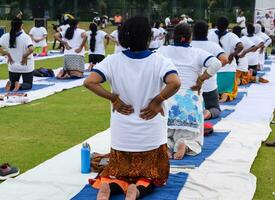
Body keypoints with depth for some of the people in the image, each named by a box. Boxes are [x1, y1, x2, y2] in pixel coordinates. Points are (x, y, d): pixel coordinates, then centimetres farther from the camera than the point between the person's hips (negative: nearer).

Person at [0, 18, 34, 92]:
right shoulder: (25, 37, -17)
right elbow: (31, 49, -31)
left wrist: (8, 55, 1)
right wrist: (24, 56, -15)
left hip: (13, 67, 3)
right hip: (26, 67, -3)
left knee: (12, 83, 22)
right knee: (28, 85, 14)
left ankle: (11, 85, -14)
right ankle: (20, 86, -20)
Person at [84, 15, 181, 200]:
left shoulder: (113, 61, -6)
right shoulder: (160, 61, -11)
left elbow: (89, 82, -16)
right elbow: (175, 83, -28)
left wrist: (114, 98, -5)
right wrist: (157, 101, -13)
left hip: (122, 135, 2)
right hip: (152, 136, -2)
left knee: (122, 173, 21)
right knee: (153, 176, 17)